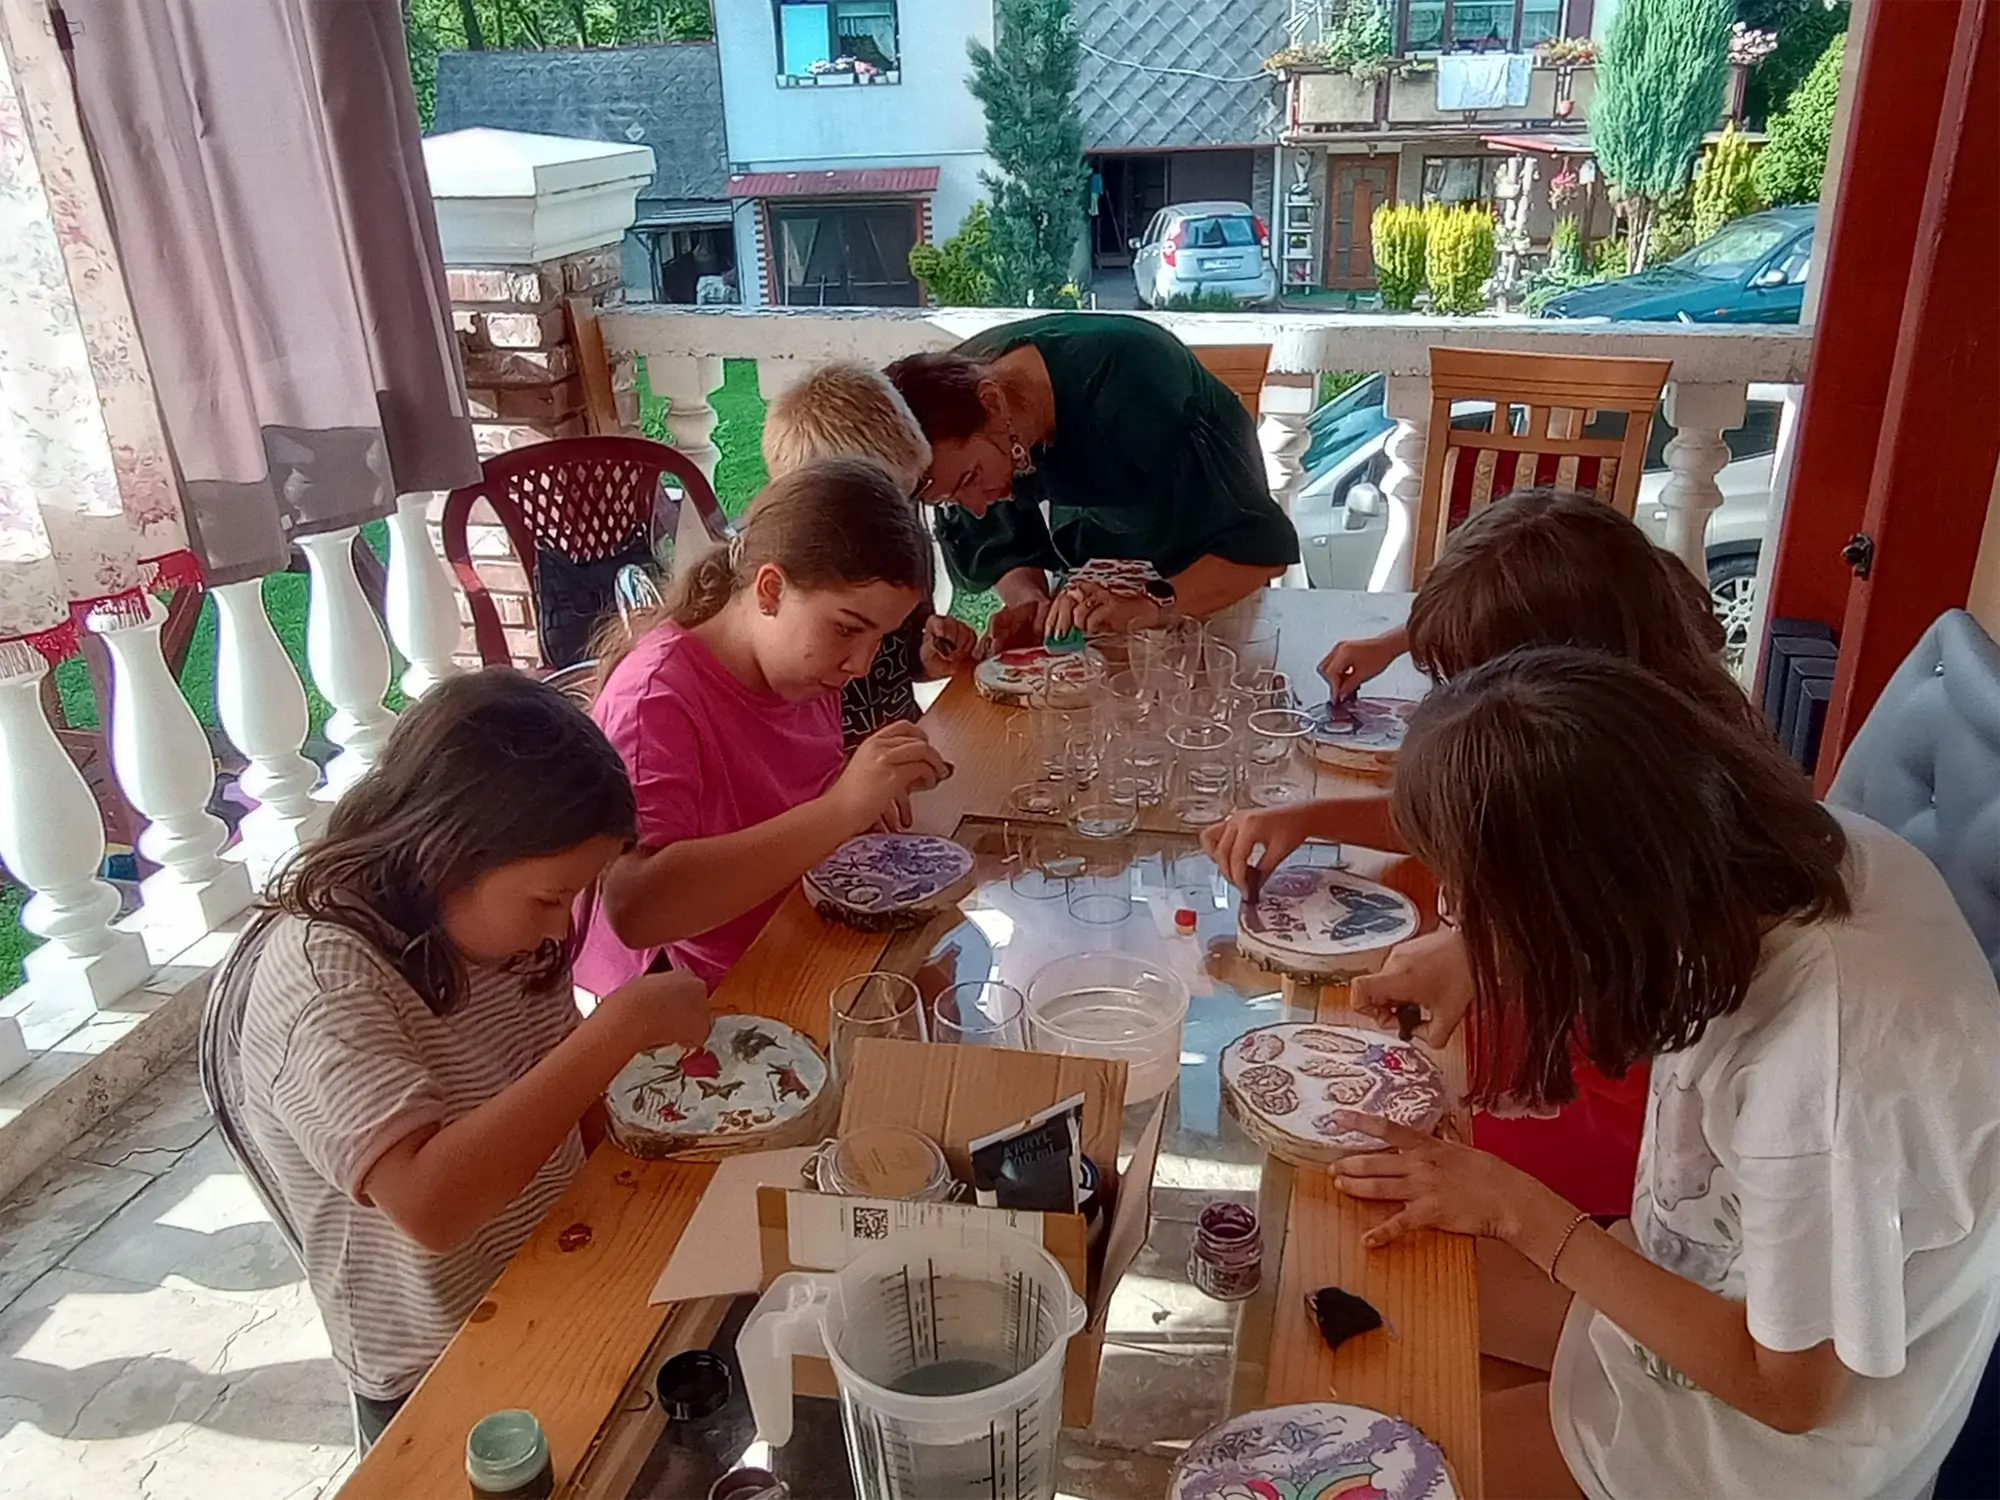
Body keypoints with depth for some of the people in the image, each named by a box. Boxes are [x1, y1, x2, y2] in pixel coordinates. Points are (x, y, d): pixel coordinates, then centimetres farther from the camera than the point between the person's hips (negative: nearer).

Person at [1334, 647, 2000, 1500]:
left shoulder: (1819, 1077, -41)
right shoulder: (1811, 846, -21)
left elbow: (1787, 1388, -23)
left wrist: (1520, 1213, -19)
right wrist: (1471, 950, -12)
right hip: (1732, 1282, 6)